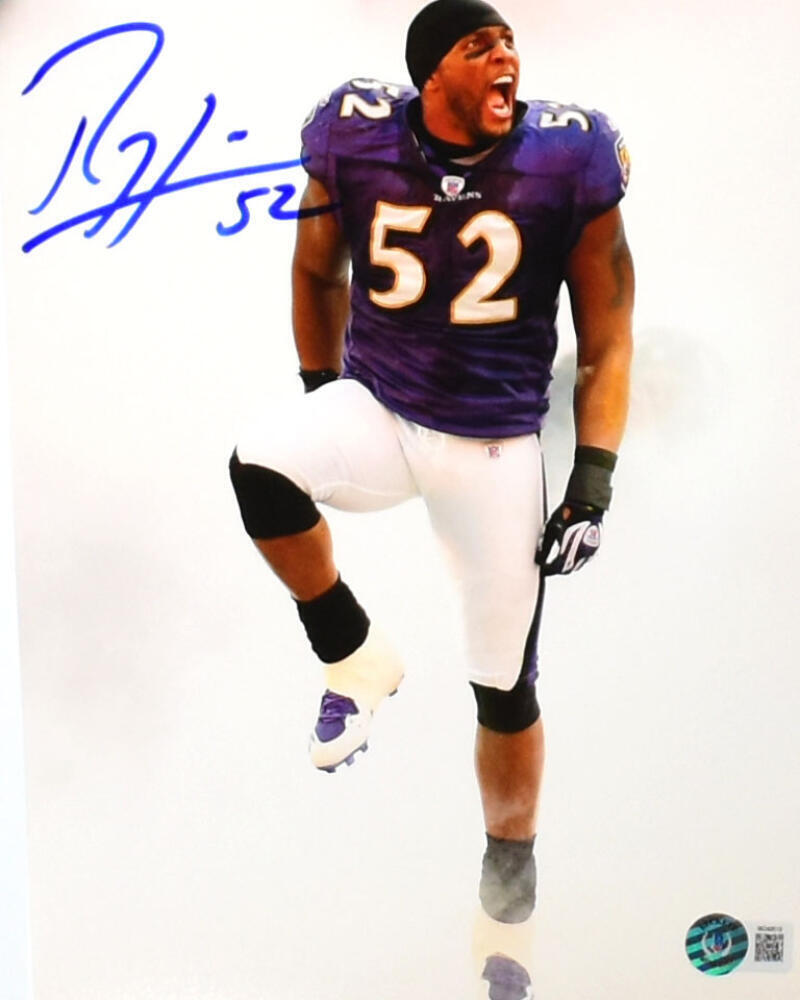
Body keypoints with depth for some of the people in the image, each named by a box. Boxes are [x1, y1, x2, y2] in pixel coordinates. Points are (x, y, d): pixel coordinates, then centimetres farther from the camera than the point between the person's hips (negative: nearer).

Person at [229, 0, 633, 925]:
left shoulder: (567, 158, -10)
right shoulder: (359, 139, -8)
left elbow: (606, 342, -3)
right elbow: (317, 269, 11)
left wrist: (592, 483, -9)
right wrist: (323, 403, 15)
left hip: (496, 449, -1)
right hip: (375, 412, 1)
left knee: (504, 685, 6)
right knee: (259, 462, -32)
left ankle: (509, 867, 33)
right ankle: (355, 659, -6)